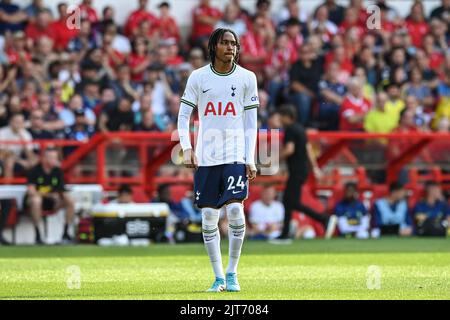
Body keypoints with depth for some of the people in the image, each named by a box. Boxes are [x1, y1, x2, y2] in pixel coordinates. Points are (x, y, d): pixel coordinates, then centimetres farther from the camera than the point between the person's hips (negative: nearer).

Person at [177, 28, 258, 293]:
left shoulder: (247, 78, 4)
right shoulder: (199, 77, 4)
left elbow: (251, 122, 5)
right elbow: (183, 115, 6)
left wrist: (250, 159, -2)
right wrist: (186, 148, -9)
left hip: (236, 155, -1)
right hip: (206, 157, 1)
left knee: (235, 209, -15)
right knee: (209, 216, 1)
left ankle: (232, 274, -2)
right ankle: (218, 277, 10)